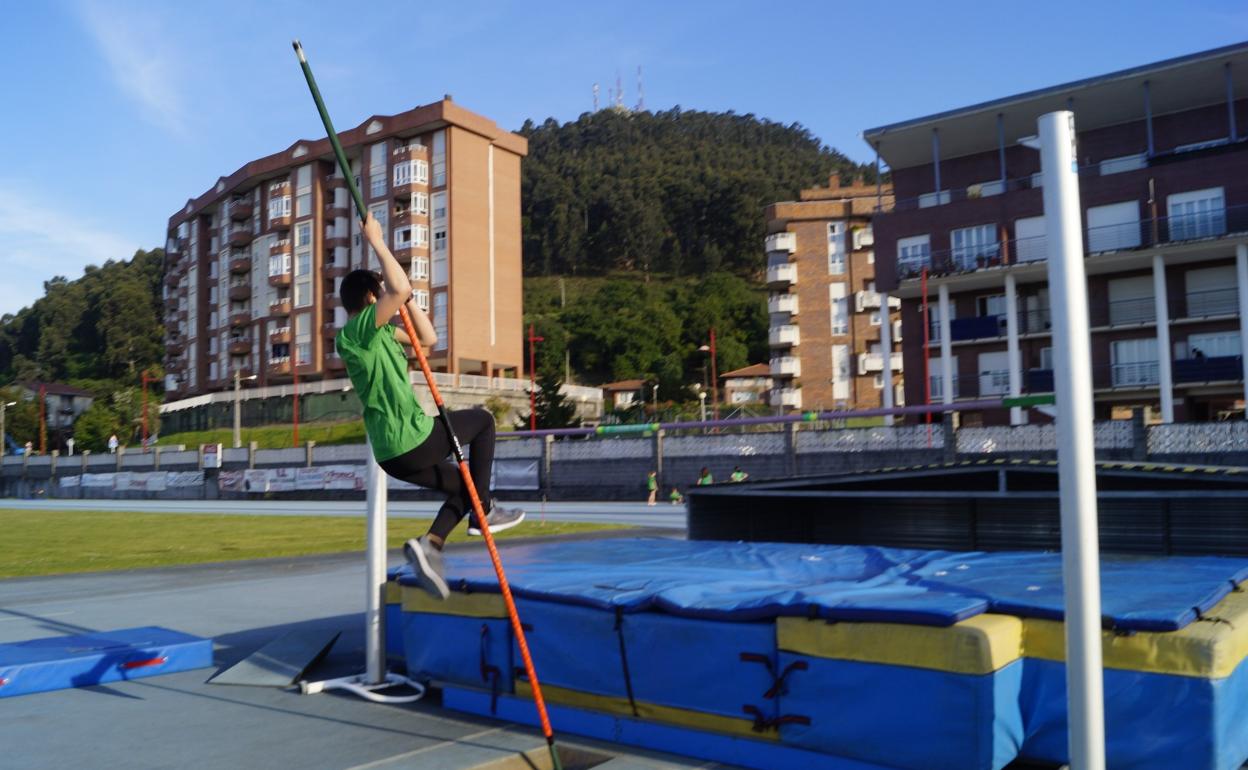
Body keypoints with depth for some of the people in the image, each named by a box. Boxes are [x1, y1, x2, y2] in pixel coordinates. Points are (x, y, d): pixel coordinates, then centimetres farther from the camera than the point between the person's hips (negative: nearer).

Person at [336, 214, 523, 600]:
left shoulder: (380, 332, 17)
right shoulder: (355, 330, -11)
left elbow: (428, 339, 22)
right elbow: (400, 290, -27)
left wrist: (406, 296, 16)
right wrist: (376, 242, -16)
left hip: (393, 453, 9)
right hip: (412, 440, -9)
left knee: (463, 486, 23)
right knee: (482, 420, 12)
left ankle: (429, 545, 5)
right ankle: (484, 509, 13)